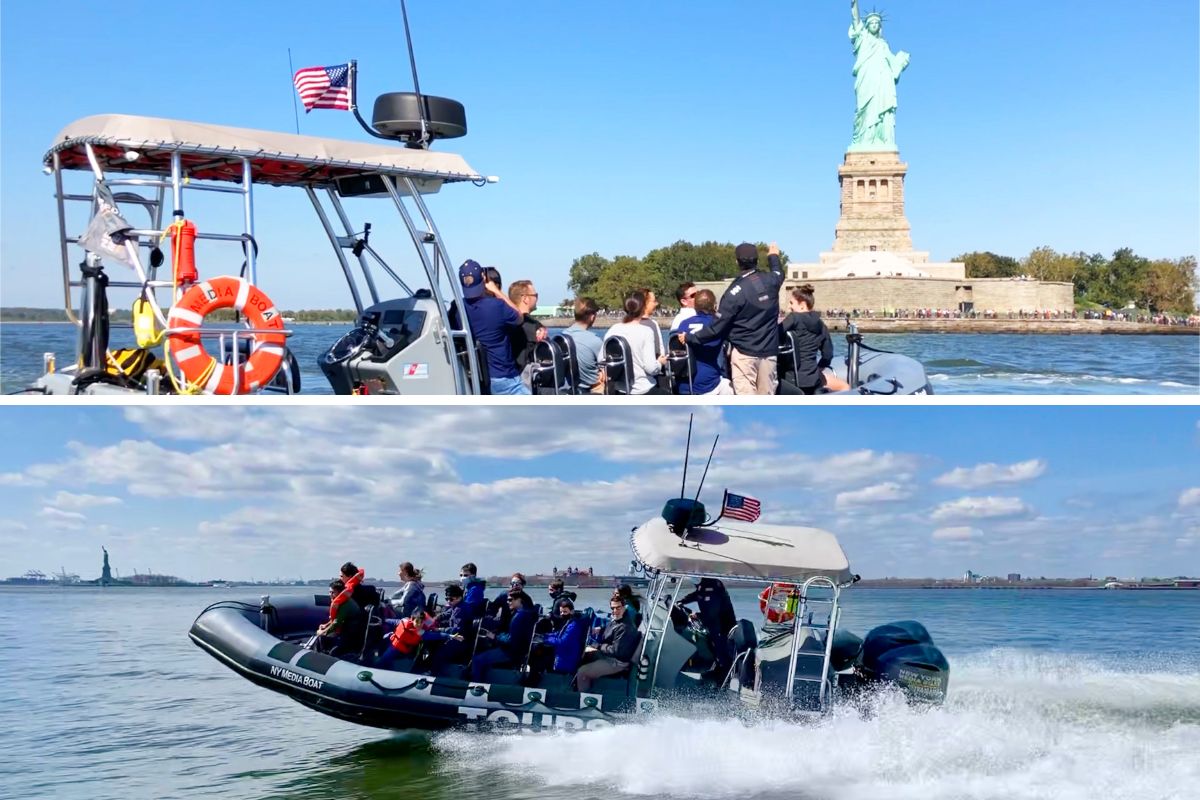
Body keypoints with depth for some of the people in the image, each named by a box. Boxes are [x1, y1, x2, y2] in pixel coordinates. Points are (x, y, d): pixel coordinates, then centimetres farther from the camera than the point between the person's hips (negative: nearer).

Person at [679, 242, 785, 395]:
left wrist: (690, 337, -2)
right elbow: (779, 272, 31)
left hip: (744, 352, -5)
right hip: (769, 352, 5)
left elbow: (716, 328, -14)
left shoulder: (736, 290, -14)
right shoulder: (771, 280, 1)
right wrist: (774, 256, 51)